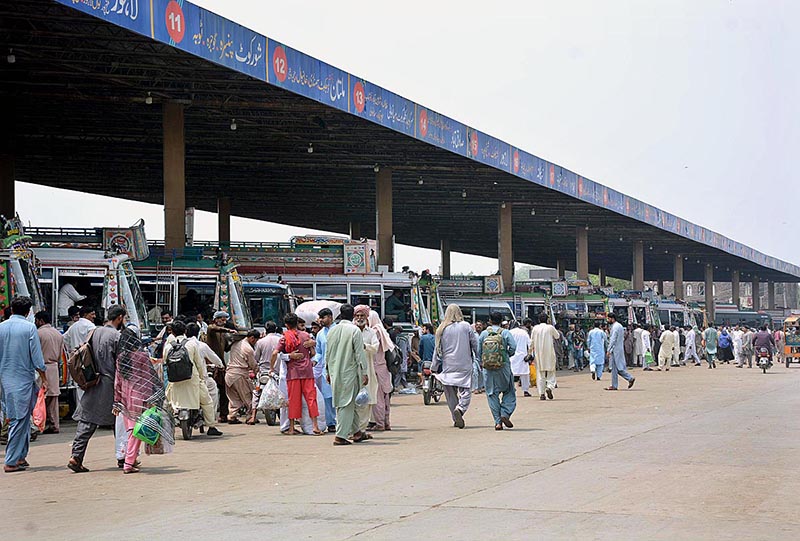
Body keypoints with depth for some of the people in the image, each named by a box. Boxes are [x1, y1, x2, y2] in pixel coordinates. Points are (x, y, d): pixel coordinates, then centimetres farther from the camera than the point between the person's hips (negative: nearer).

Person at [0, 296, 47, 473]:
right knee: (19, 420, -2)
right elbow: (37, 357, -8)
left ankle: (20, 456, 17)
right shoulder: (29, 328, -8)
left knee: (17, 419, 15)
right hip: (23, 379, -5)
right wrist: (44, 379, 1)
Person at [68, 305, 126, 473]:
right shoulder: (116, 336, -10)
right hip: (110, 384, -6)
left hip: (93, 383, 6)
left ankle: (76, 456, -7)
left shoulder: (94, 332, 10)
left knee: (87, 421, 2)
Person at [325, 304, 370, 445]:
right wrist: (364, 373, -7)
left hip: (335, 373, 6)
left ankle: (356, 432, 24)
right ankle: (340, 436, -5)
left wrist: (329, 371, 23)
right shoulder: (354, 330, -10)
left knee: (349, 403, 15)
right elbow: (360, 353, -12)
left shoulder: (332, 331, 7)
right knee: (347, 403, -2)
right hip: (349, 371, -6)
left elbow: (327, 353, 14)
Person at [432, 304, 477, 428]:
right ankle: (460, 408, -27)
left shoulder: (442, 329, 1)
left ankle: (457, 420, 10)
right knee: (465, 390, 0)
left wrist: (434, 367, 13)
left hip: (448, 366, 2)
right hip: (464, 365, -2)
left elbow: (437, 349, 6)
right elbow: (475, 344, 1)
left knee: (450, 393, 10)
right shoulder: (466, 326, -2)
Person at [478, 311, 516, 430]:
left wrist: (482, 362, 20)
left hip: (488, 367, 1)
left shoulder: (483, 334, 5)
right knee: (509, 391, 12)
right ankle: (505, 414, -7)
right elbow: (513, 347, -11)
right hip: (503, 366, -1)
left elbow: (478, 351, 5)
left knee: (492, 394, 5)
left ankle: (497, 422, 0)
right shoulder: (505, 333, -1)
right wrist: (507, 355, 8)